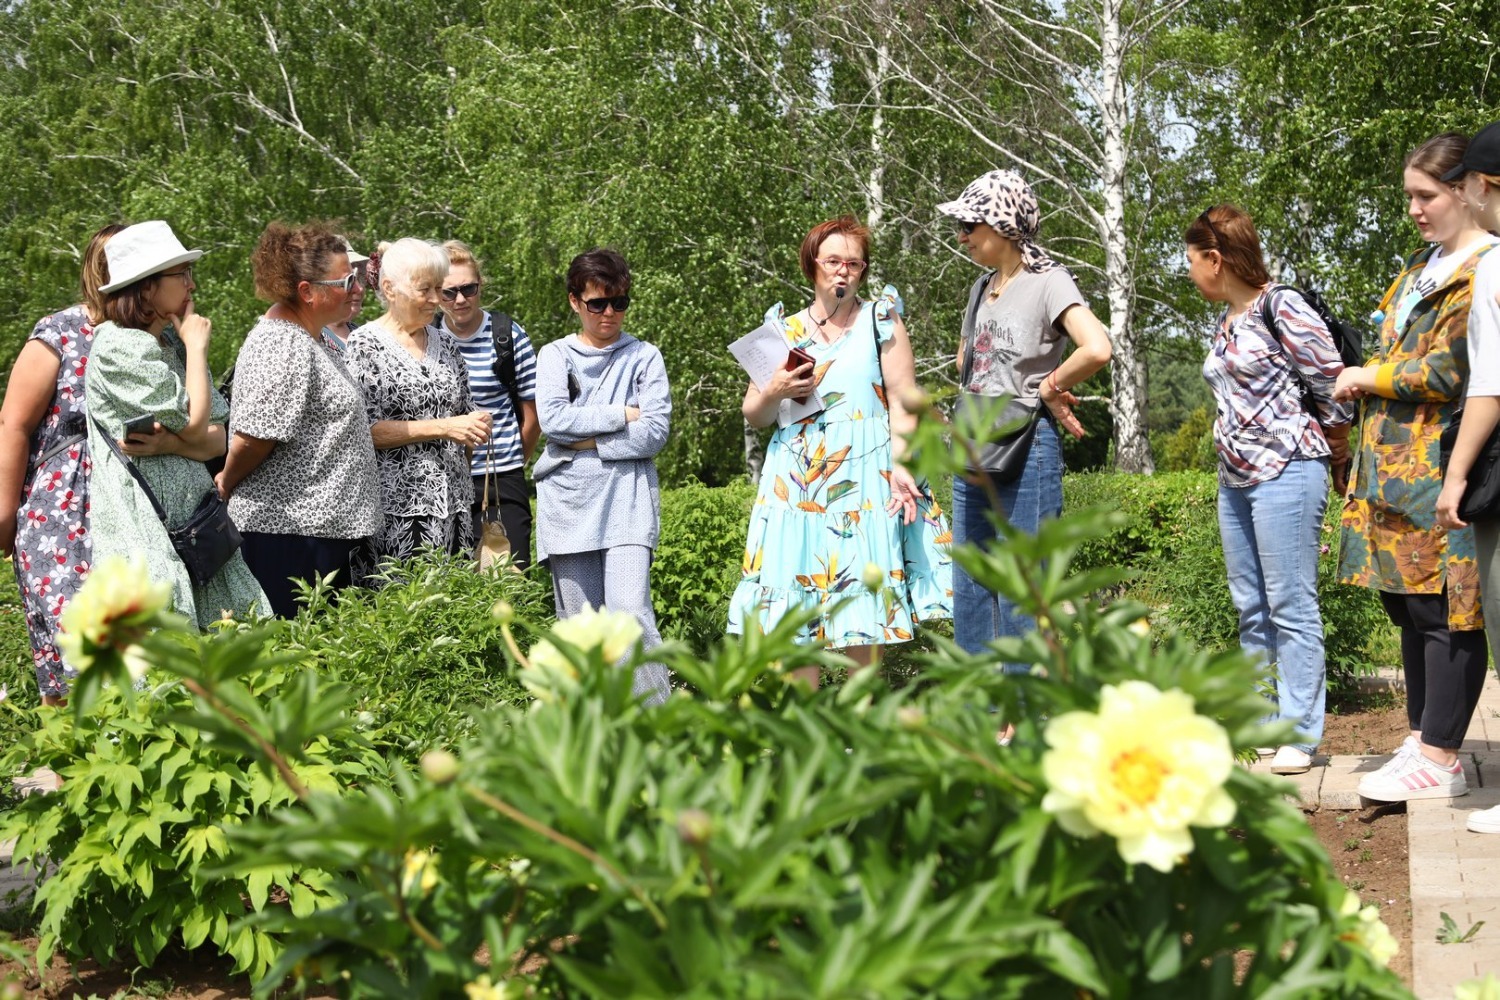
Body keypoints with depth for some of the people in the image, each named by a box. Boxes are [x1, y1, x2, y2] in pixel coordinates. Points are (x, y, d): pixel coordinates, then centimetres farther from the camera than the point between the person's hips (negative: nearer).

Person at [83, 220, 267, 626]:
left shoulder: (173, 344, 15)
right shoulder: (120, 346, -11)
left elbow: (216, 440, 9)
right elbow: (196, 427, -13)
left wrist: (166, 444, -12)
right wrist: (197, 347, -3)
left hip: (192, 512, 8)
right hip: (143, 525, -8)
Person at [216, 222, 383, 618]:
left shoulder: (309, 334, 14)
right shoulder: (283, 347, -19)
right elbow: (253, 439, -20)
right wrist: (226, 486, -5)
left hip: (325, 523, 10)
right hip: (290, 529, -10)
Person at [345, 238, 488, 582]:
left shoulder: (445, 343, 15)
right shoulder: (366, 344, -4)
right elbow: (365, 430, -12)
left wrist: (475, 426, 1)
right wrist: (442, 428, -15)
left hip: (450, 503, 6)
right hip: (395, 508, -5)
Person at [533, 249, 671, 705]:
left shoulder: (644, 357, 9)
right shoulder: (555, 355, 11)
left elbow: (655, 431, -3)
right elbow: (552, 418, -6)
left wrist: (586, 441, -6)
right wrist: (622, 415, -5)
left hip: (627, 501, -2)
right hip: (569, 502, 2)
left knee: (631, 616, -16)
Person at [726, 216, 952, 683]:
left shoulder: (881, 320, 8)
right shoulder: (784, 330, 14)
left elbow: (903, 402, 1)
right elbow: (753, 415, 17)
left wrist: (900, 465, -13)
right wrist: (774, 393, -5)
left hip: (864, 478, -2)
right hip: (794, 481, 2)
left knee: (861, 605, -6)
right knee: (792, 609, -5)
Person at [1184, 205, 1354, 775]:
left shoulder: (1279, 307, -10)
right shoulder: (1224, 322, 16)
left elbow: (1334, 386, -8)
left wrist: (1337, 459, 2)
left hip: (1285, 472, -9)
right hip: (1236, 477, 9)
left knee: (1290, 605, -6)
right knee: (1251, 608, 11)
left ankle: (1299, 734, -2)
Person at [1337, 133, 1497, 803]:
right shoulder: (1422, 267, 21)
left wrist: (1370, 376, -7)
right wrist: (1366, 383, 12)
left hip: (1443, 468, -9)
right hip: (1396, 465, 10)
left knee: (1441, 605, -6)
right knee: (1407, 603, 12)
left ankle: (1439, 760, -2)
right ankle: (1422, 740, 20)